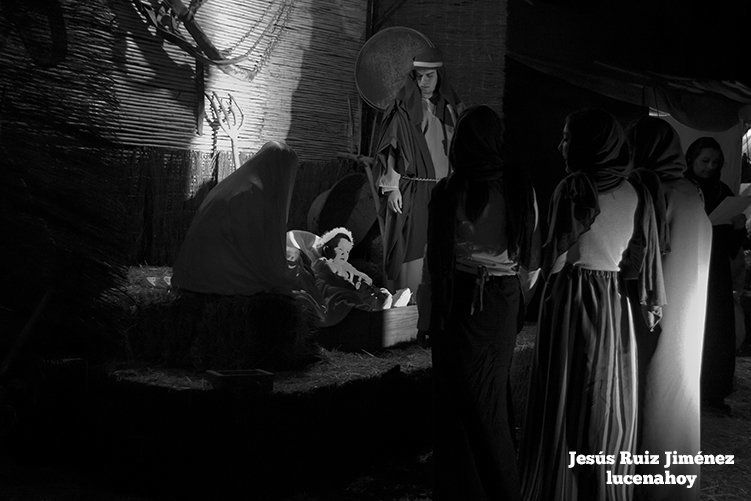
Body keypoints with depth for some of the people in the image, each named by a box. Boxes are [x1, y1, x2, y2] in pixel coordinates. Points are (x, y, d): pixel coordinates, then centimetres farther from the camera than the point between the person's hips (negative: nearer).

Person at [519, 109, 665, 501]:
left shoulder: (573, 186, -12)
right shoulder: (633, 193, 3)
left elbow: (556, 251, -10)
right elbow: (643, 253, 5)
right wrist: (651, 301, 11)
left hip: (572, 298, -5)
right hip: (615, 307, 5)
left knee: (567, 400, 4)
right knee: (609, 401, 14)